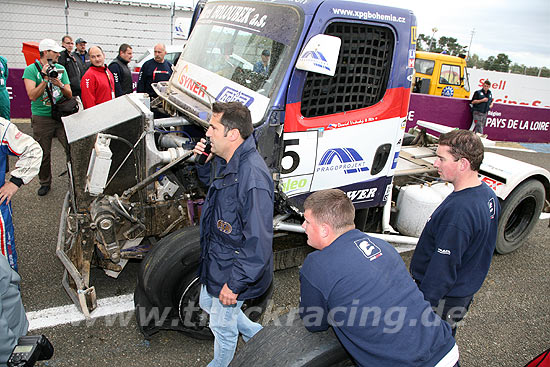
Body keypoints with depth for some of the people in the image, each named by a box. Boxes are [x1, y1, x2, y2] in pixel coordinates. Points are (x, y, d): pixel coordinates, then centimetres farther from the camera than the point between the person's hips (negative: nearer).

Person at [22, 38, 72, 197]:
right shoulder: (31, 69, -3)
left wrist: (61, 85, -14)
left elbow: (69, 95, 7)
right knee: (43, 154, 7)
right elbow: (32, 95, -13)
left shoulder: (60, 69, 9)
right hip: (42, 118, -2)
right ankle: (45, 182, 25)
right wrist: (46, 79, -19)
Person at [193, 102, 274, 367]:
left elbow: (258, 243, -31)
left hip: (233, 269, -9)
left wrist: (235, 284, -24)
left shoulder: (253, 180, -35)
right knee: (207, 303, 31)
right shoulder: (225, 161, -5)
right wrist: (205, 159, -1)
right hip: (217, 258, 10)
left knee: (223, 325, 16)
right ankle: (258, 336, 48)